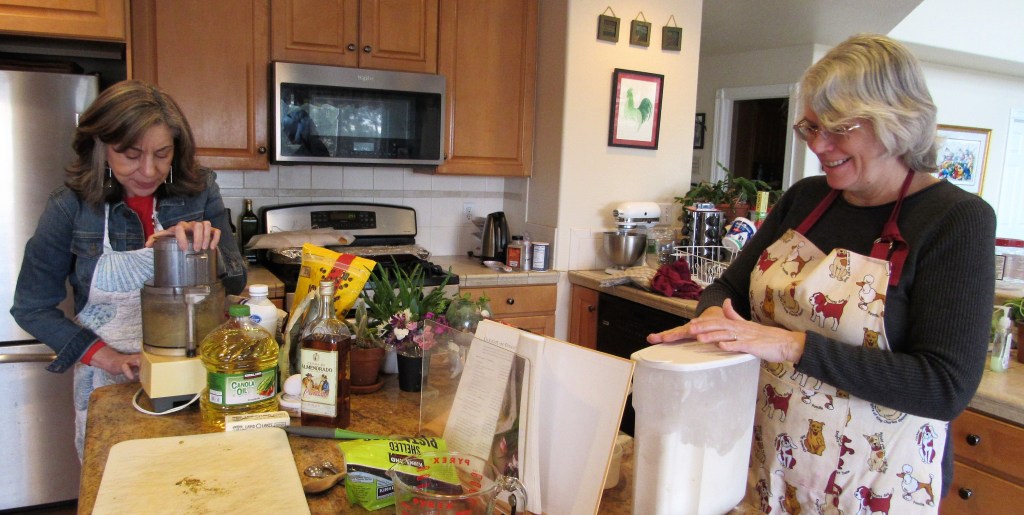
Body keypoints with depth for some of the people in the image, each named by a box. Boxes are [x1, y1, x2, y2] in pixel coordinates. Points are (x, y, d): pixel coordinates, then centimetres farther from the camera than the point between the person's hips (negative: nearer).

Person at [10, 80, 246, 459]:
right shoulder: (72, 207, -11)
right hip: (109, 385, -1)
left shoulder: (198, 192, -8)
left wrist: (205, 251, -27)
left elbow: (234, 283, -7)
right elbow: (32, 308, -4)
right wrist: (103, 356, -14)